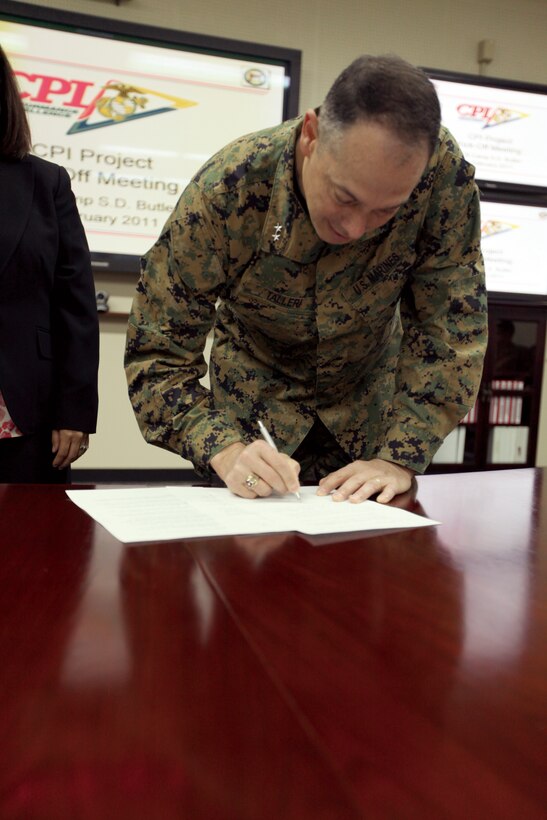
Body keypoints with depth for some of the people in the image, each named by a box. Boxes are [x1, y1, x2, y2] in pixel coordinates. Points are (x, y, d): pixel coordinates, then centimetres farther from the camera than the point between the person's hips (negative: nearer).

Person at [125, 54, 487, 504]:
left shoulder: (444, 171, -28)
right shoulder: (225, 190, -31)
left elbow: (450, 325, -21)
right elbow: (157, 355, -25)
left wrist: (400, 458, -29)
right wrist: (225, 450, -40)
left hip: (372, 407, 2)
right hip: (256, 404, -1)